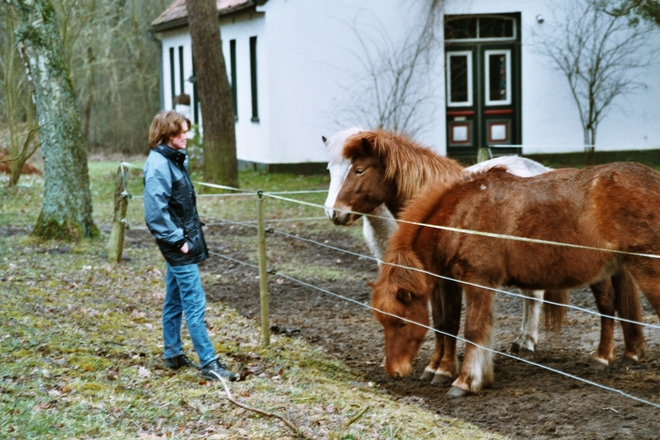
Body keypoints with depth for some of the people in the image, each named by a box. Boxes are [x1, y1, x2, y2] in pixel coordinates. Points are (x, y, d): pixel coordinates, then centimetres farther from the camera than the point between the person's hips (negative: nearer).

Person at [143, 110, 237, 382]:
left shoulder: (175, 160, 10)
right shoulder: (159, 166, -20)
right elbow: (155, 213, -25)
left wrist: (187, 237, 15)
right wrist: (178, 240, -19)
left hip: (184, 242, 10)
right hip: (179, 247, -10)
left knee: (175, 302, 17)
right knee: (195, 305, -8)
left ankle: (173, 355, 27)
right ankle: (209, 364, -6)